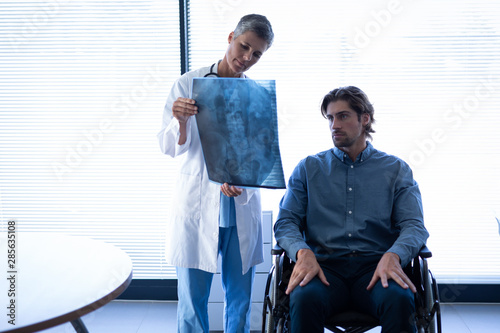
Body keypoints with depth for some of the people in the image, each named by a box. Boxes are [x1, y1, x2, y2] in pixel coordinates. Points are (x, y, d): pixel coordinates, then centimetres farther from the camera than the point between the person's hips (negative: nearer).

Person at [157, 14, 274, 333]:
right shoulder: (189, 83, -1)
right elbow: (170, 146, -2)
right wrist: (181, 121, -24)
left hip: (242, 207, 3)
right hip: (197, 205, -2)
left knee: (240, 300, 10)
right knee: (192, 300, 2)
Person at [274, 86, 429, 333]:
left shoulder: (396, 170, 15)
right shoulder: (308, 168, 17)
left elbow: (414, 225, 5)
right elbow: (286, 221, 8)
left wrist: (393, 255, -18)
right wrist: (303, 252, -15)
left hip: (375, 267, 0)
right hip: (325, 265, 0)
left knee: (400, 300, -34)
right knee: (304, 298, -35)